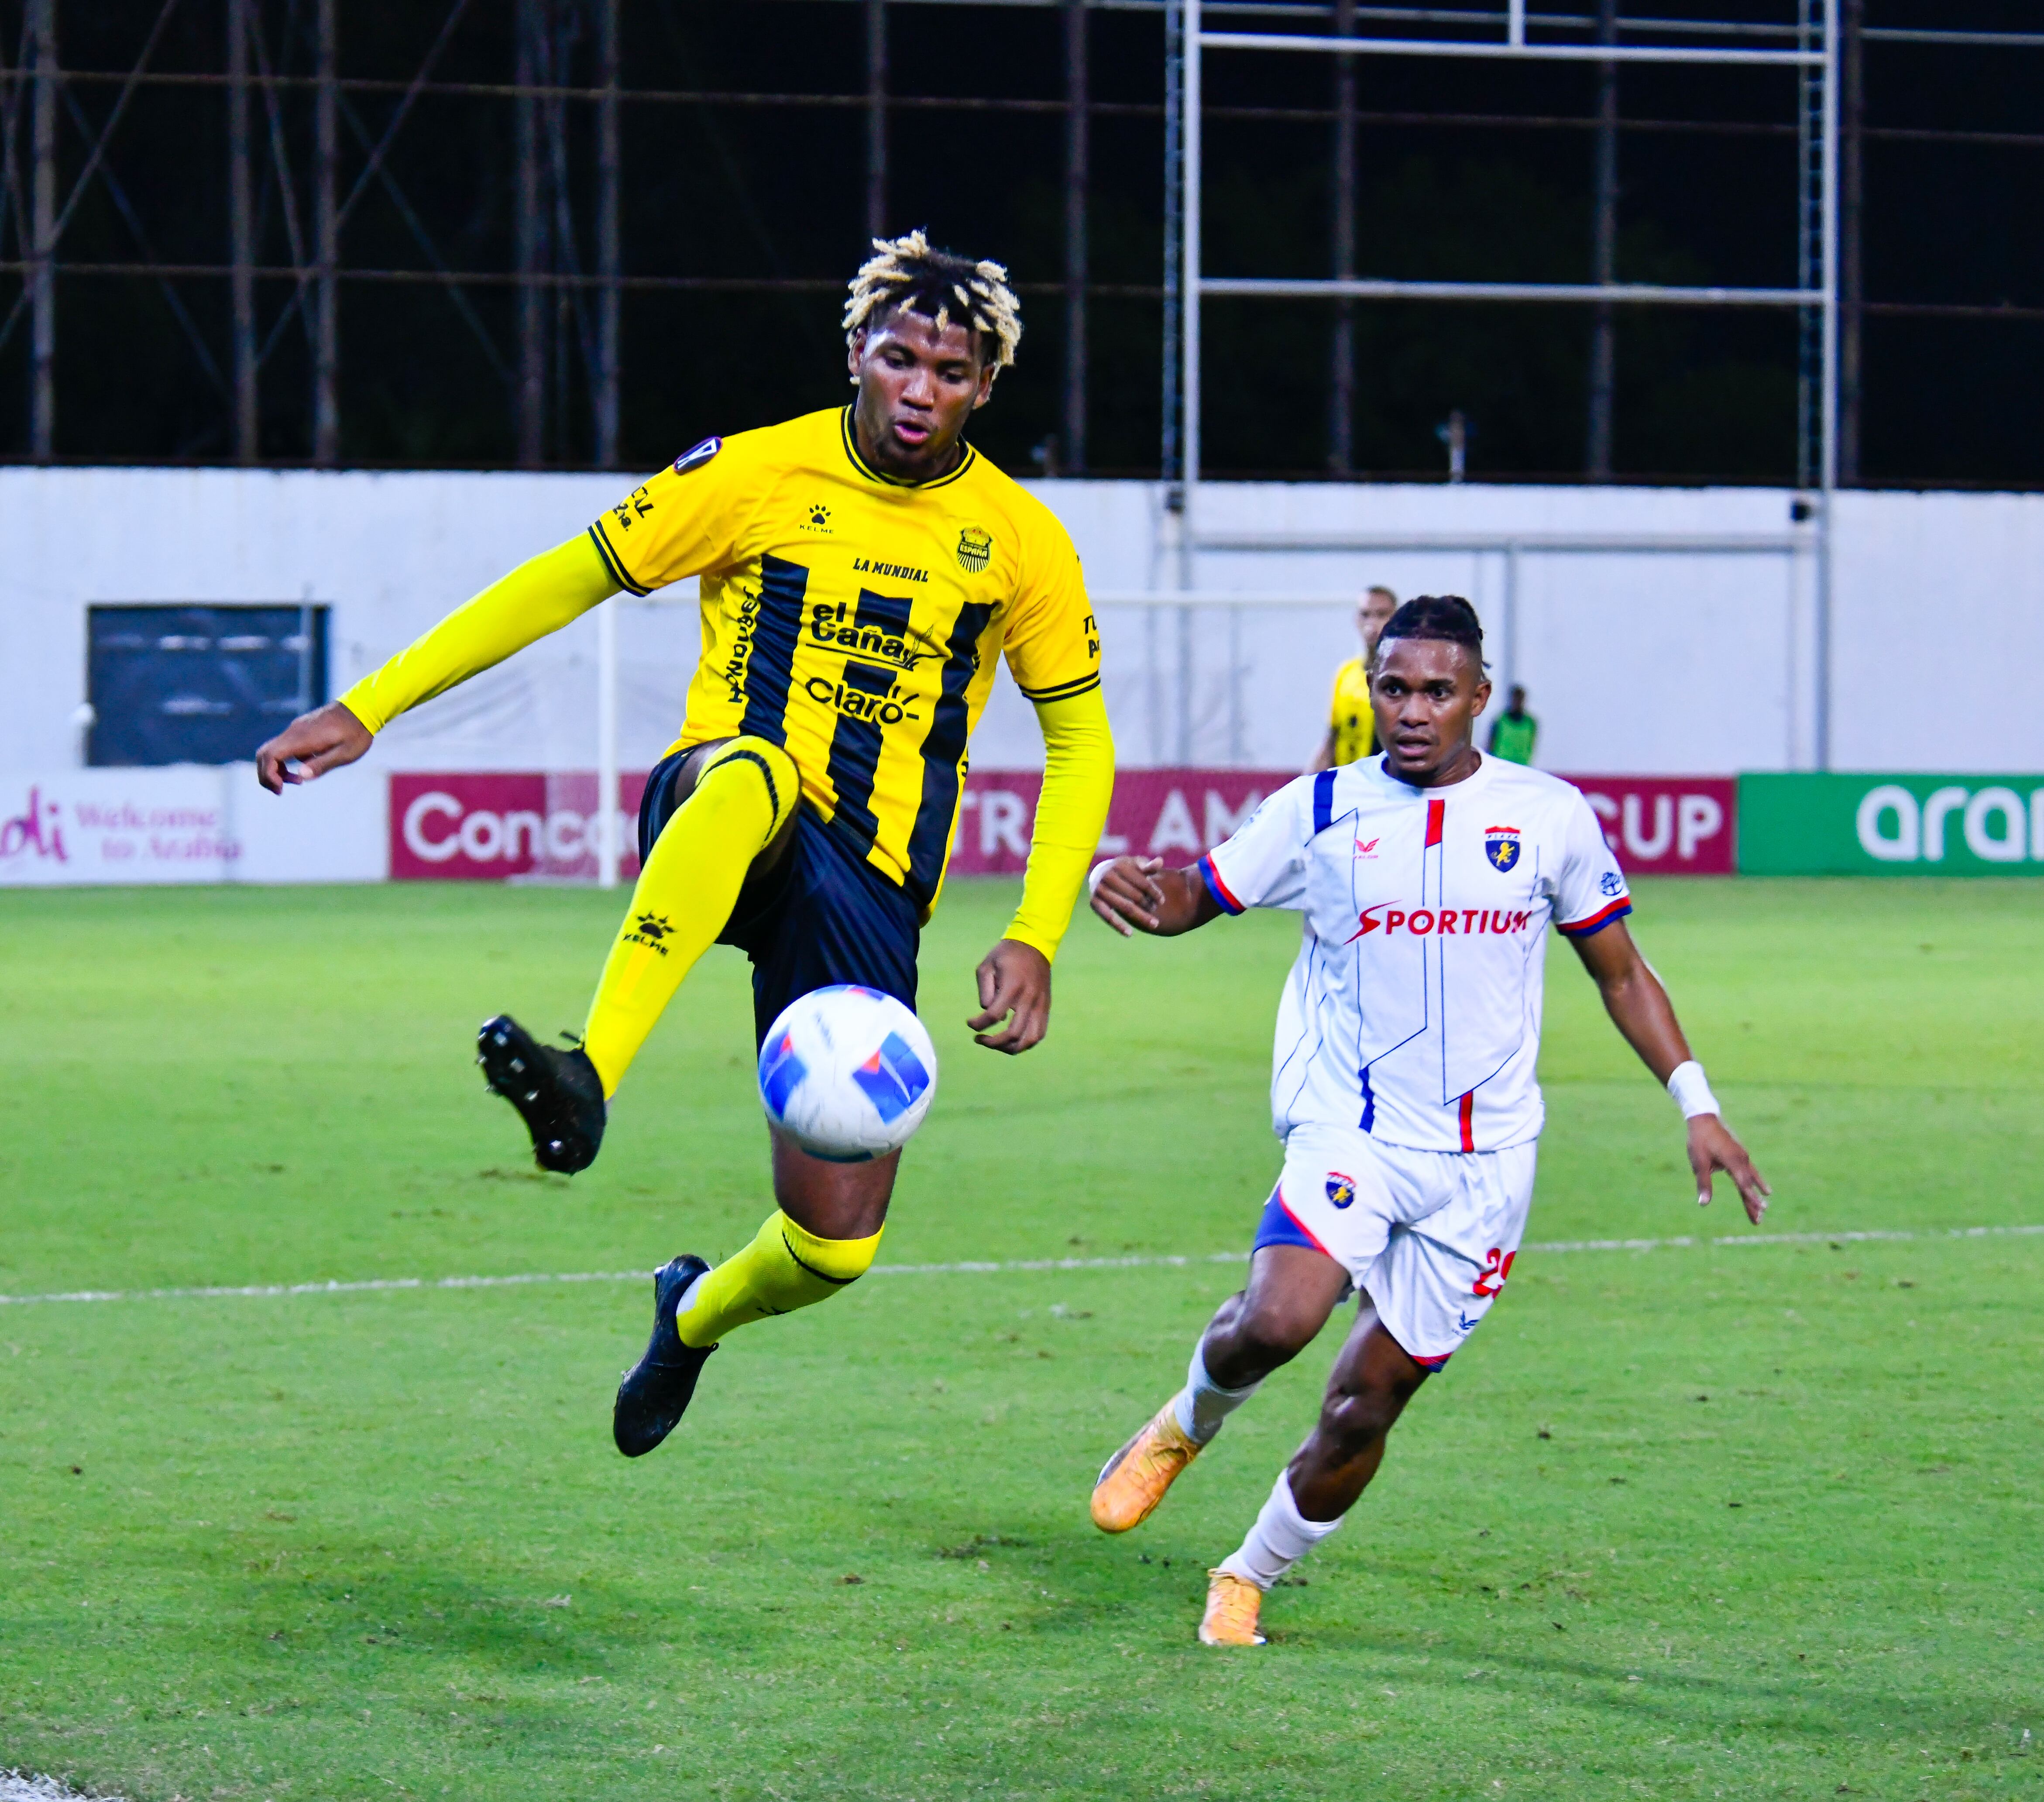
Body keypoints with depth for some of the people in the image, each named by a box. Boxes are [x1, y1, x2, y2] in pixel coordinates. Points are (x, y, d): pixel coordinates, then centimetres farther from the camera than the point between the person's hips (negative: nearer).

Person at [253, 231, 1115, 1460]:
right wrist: (369, 710, 0)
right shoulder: (760, 475, 0)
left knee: (836, 1243, -7)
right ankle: (591, 1077, -55)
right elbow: (566, 582, 5)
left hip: (867, 893, 2)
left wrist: (1035, 939, 0)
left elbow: (1080, 740, 13)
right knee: (757, 770, -42)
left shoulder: (1019, 539, 4)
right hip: (714, 820, -2)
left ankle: (698, 1314, 32)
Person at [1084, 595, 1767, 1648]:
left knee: (1364, 1406, 1)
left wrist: (1697, 1106, 6)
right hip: (1350, 1133, -1)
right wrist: (1119, 881, -16)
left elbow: (1619, 973, 13)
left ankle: (1251, 1576, 25)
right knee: (1277, 1320, -28)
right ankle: (1189, 1423, 7)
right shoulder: (1321, 810, 1)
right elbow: (1189, 899, 8)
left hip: (1484, 1164, 1)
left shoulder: (1549, 815, 3)